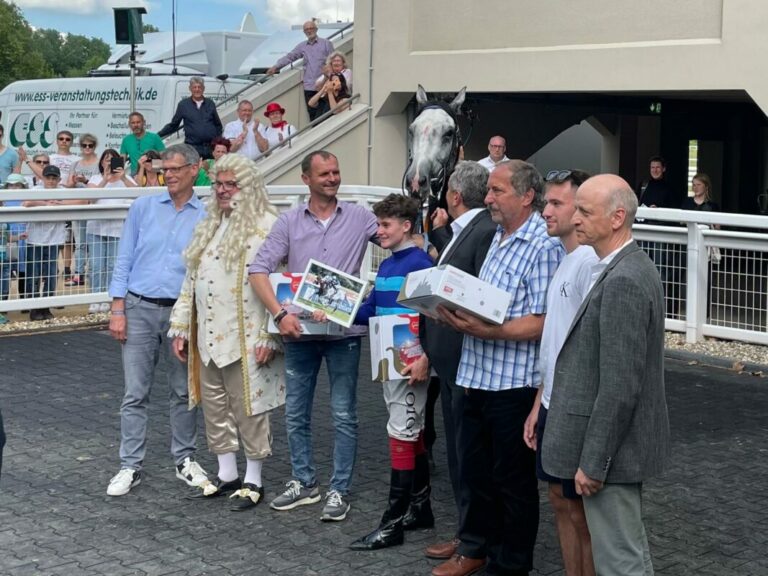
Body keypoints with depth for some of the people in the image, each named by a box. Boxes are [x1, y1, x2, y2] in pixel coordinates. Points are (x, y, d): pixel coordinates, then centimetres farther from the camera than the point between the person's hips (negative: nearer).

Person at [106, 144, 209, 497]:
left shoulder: (206, 218, 4)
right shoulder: (143, 207, 4)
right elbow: (125, 260, 4)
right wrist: (118, 311, -3)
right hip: (140, 309, 0)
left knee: (183, 392, 10)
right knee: (135, 394, 1)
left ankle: (185, 460, 23)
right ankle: (130, 466, 8)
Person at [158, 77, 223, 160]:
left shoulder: (210, 103, 10)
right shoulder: (183, 104, 5)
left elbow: (218, 125, 17)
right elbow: (173, 125, 9)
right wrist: (157, 135, 2)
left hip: (211, 147, 2)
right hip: (192, 147, -2)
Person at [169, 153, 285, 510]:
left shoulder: (267, 227, -10)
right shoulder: (209, 226, 16)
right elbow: (191, 280, 19)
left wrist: (269, 337, -19)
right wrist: (181, 328, 15)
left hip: (245, 339, -8)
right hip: (207, 337, 8)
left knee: (248, 408, 1)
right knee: (214, 406, 14)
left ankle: (253, 480, 13)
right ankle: (226, 474, 27)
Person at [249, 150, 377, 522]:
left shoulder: (359, 218, 1)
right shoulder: (289, 222, 2)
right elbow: (259, 270, -2)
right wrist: (279, 314, -15)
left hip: (343, 332, -2)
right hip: (298, 331, 2)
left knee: (343, 416, 3)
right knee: (296, 414, 12)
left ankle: (339, 491, 13)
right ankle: (304, 483, 27)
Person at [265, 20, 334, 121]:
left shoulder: (326, 44, 3)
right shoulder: (302, 46, 14)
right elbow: (289, 57, 12)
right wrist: (276, 67, 3)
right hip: (309, 86, 3)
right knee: (312, 113, 3)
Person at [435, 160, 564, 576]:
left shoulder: (543, 248, -16)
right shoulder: (499, 240, 13)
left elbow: (543, 322, -21)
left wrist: (488, 331, -27)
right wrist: (460, 315, 1)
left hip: (514, 383, -8)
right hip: (479, 376, 9)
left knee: (513, 480, 7)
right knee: (475, 471, 18)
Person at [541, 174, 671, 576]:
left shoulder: (623, 281, -22)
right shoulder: (628, 268, 9)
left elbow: (619, 386, -24)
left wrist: (593, 463, -19)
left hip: (610, 450, -10)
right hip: (622, 444, 10)